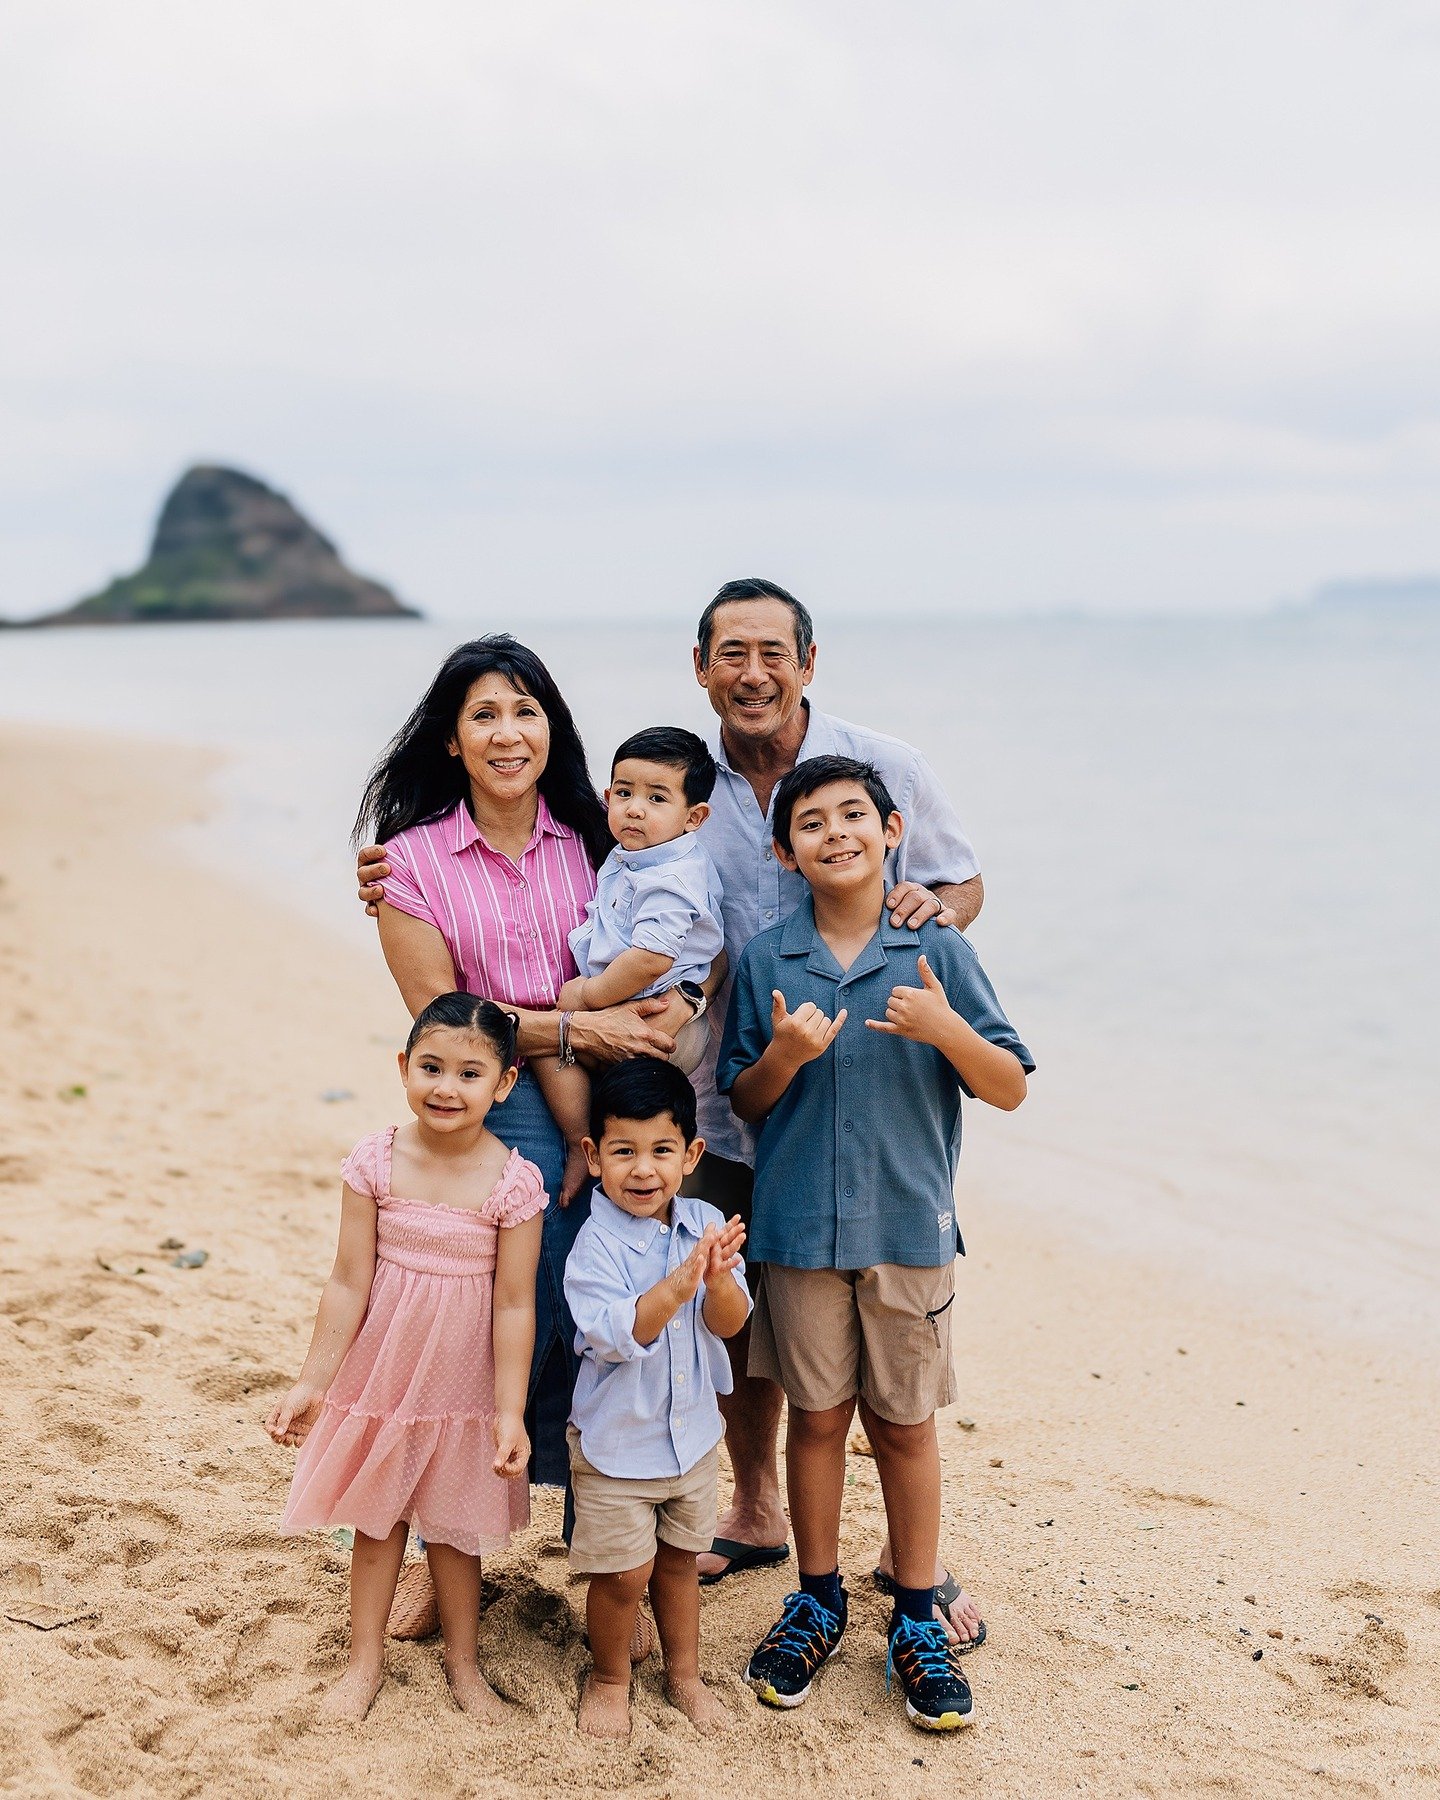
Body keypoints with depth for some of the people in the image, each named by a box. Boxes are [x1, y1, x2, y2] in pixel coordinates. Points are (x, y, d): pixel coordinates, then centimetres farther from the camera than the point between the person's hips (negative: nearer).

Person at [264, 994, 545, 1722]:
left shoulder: (514, 1182, -15)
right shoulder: (376, 1162, -11)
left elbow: (513, 1304, -12)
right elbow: (349, 1284, -7)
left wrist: (510, 1412, -12)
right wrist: (312, 1384, -7)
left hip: (463, 1382, -1)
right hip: (381, 1371, 1)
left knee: (453, 1522, 14)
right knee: (374, 1516, 14)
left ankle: (462, 1661, 34)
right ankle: (366, 1658, 33)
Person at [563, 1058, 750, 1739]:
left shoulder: (705, 1223, -7)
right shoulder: (595, 1243, -21)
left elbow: (728, 1323, -10)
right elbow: (614, 1336, -30)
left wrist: (718, 1278, -32)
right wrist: (678, 1284, -43)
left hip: (692, 1431, 4)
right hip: (616, 1438, -4)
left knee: (679, 1558, 19)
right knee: (625, 1572, 7)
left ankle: (684, 1673, 39)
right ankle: (609, 1678, 31)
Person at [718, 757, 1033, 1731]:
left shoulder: (937, 952, -3)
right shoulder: (767, 959, 1)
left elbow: (1010, 1090, -3)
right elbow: (744, 1102, 5)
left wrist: (946, 1030, -20)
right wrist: (784, 1054, -15)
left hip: (909, 1224, -1)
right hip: (801, 1226, 1)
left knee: (906, 1423, 9)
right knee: (817, 1416, 10)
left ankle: (917, 1622, 23)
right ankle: (818, 1603, 29)